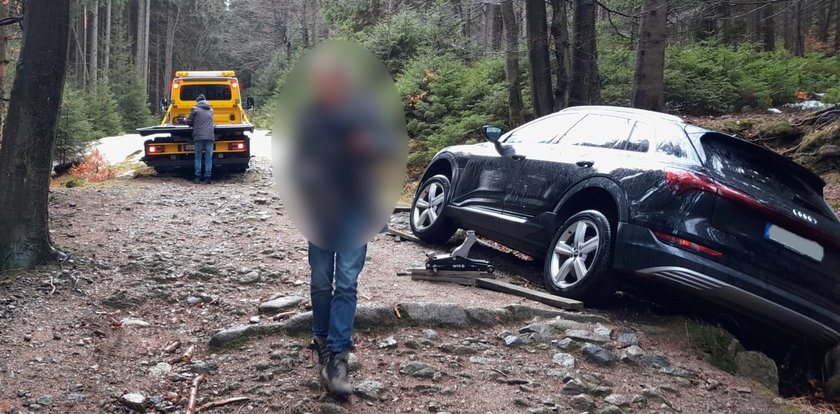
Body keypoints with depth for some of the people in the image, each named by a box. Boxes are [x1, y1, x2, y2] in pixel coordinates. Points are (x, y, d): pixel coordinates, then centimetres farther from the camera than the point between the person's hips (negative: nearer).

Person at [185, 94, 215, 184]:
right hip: (210, 136, 2)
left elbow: (189, 122, 5)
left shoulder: (195, 109, 4)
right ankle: (207, 177, -1)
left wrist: (185, 120, 29)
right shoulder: (210, 110, 18)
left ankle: (197, 177, 5)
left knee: (198, 157, 7)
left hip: (198, 137, -2)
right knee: (208, 157, 4)